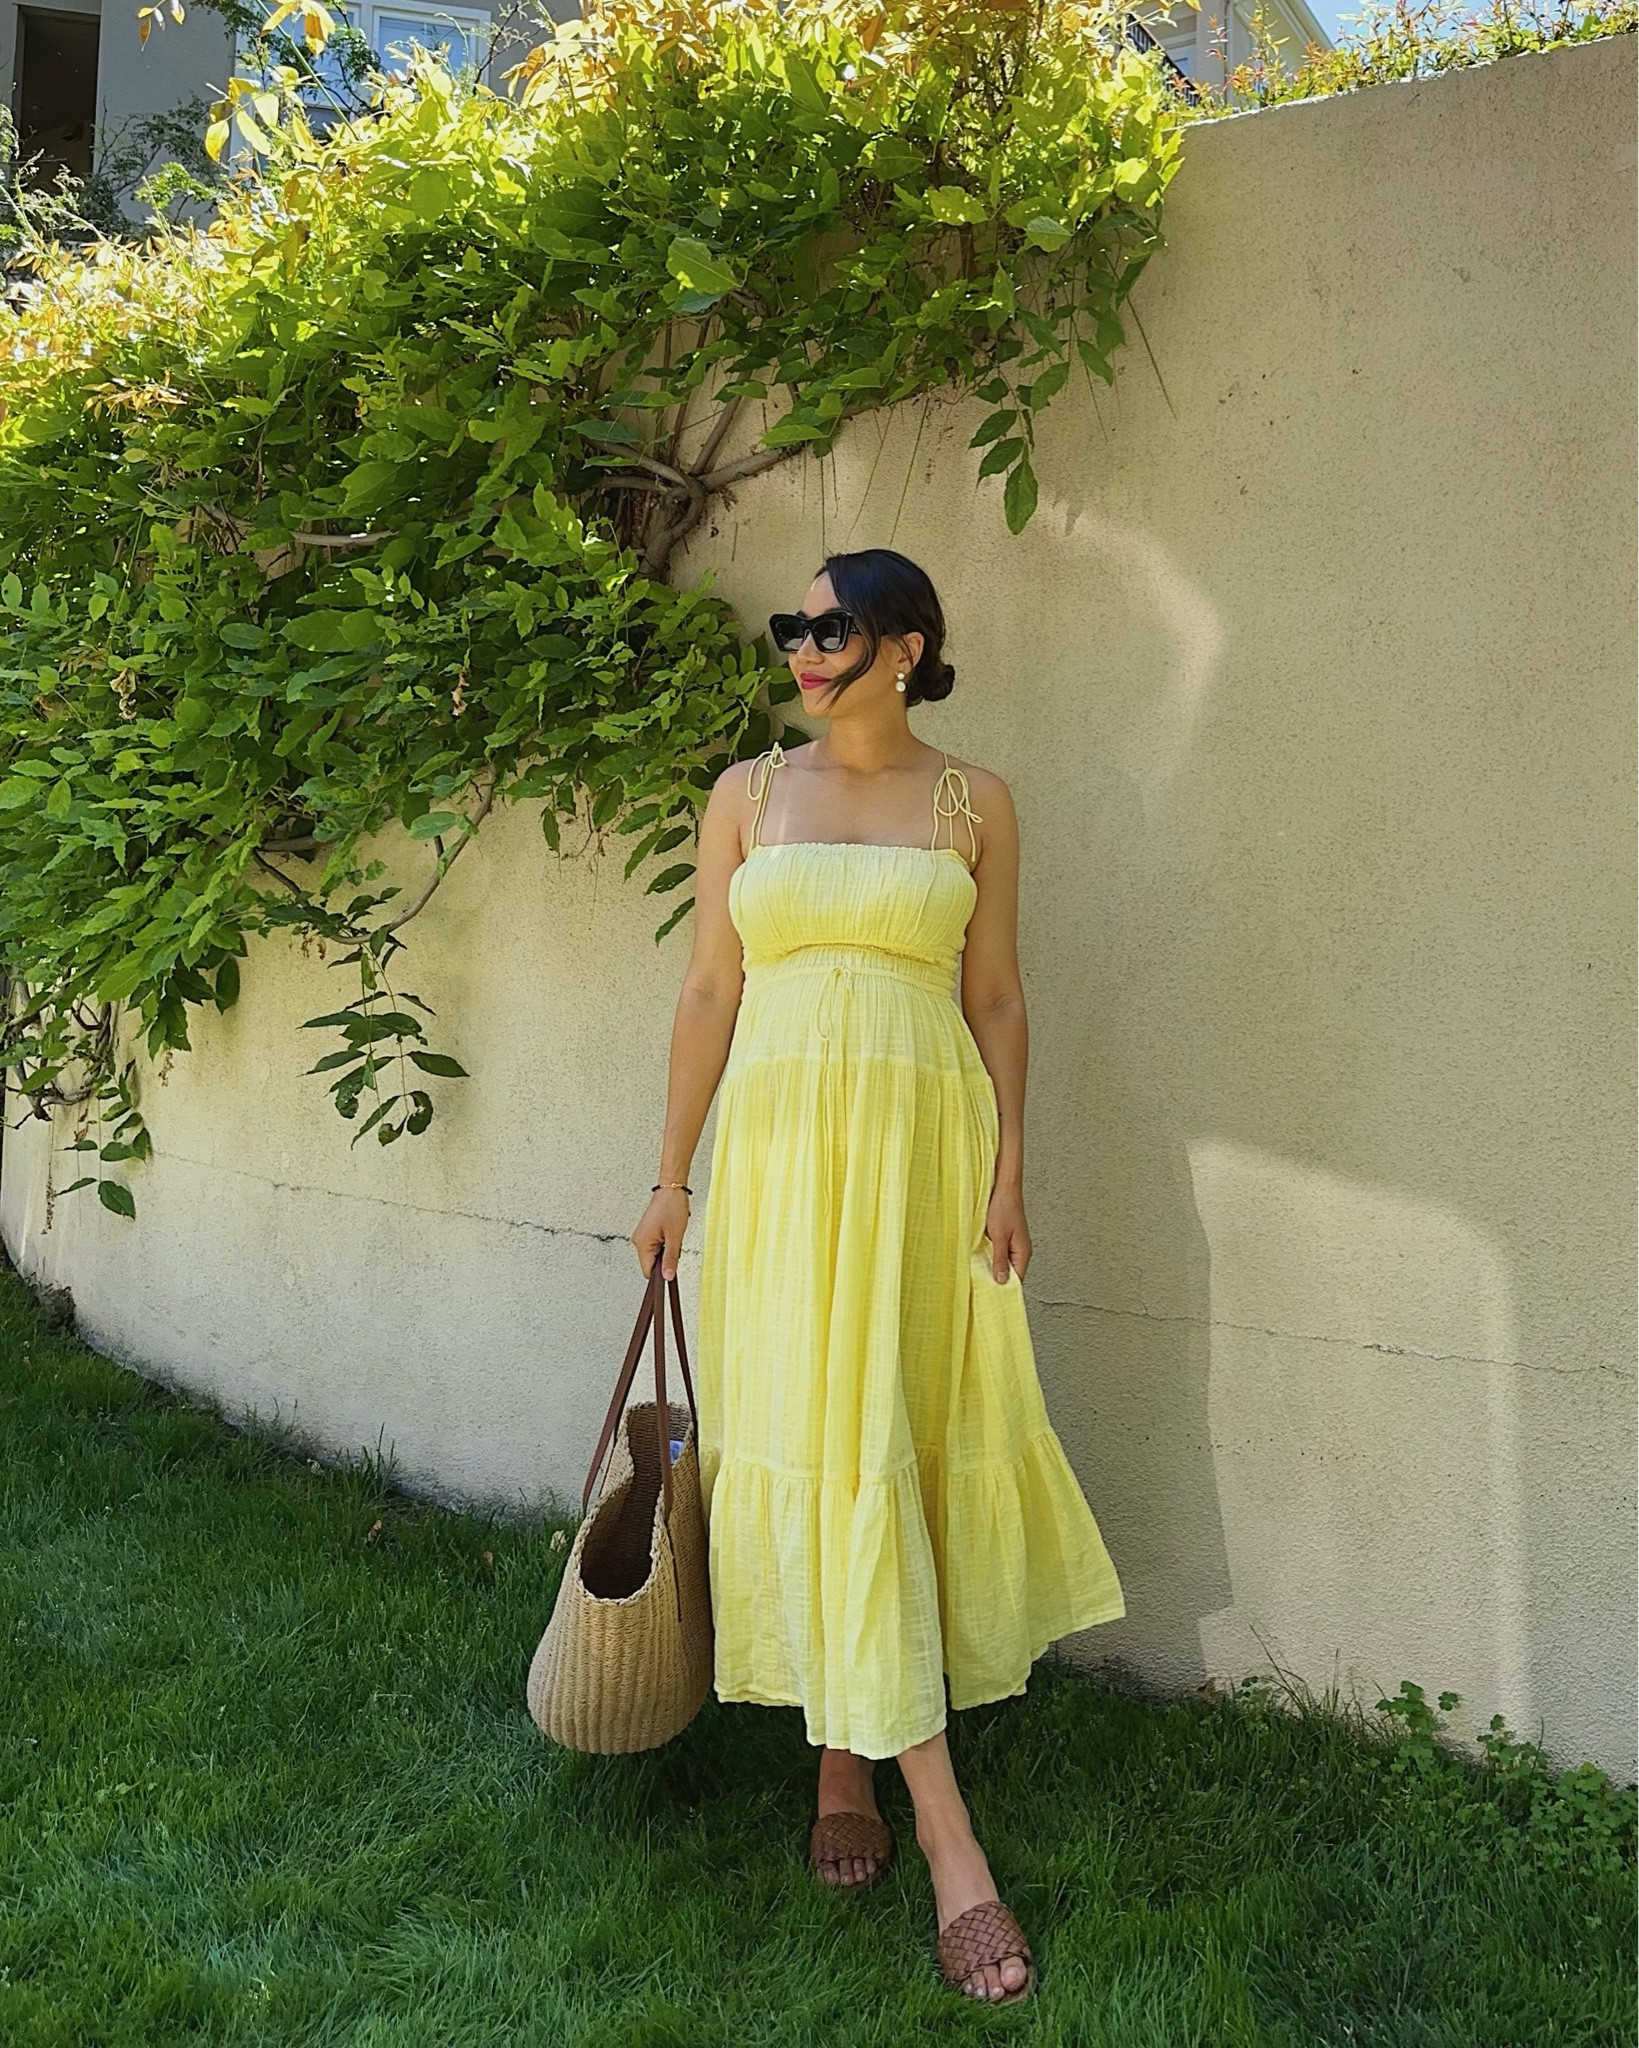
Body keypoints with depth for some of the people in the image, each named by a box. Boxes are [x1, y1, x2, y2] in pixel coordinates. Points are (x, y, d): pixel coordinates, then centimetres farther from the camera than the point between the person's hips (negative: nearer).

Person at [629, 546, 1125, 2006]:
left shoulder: (974, 805, 6)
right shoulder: (749, 794, 8)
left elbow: (998, 999, 6)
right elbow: (710, 991, 8)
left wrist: (1009, 1172, -1)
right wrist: (673, 1174, 6)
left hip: (924, 1144, 0)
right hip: (781, 1143, 1)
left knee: (884, 1434, 2)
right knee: (810, 1437, -5)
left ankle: (850, 1757, 23)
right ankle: (946, 1834, 2)